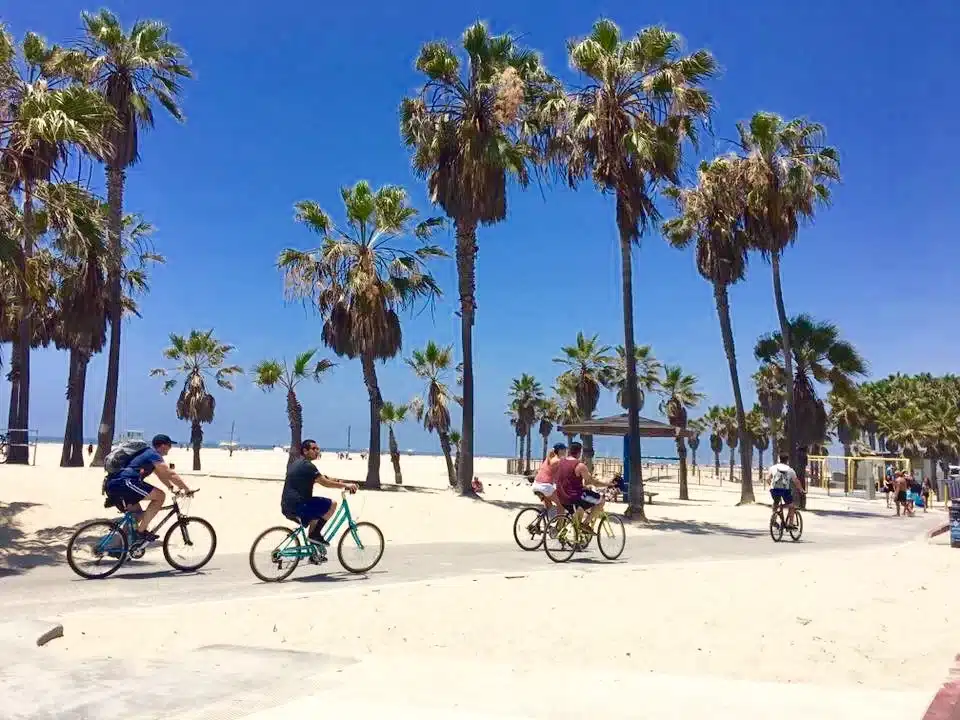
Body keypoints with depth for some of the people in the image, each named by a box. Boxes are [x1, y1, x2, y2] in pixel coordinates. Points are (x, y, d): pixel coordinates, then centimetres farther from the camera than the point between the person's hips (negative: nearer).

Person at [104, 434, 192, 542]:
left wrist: (173, 487, 20)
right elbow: (170, 474, -10)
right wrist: (186, 489, -3)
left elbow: (161, 475, 29)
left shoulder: (148, 453, 25)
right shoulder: (153, 455, -6)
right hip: (124, 482, -11)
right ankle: (141, 531, -9)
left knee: (138, 516, 21)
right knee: (160, 496, -12)